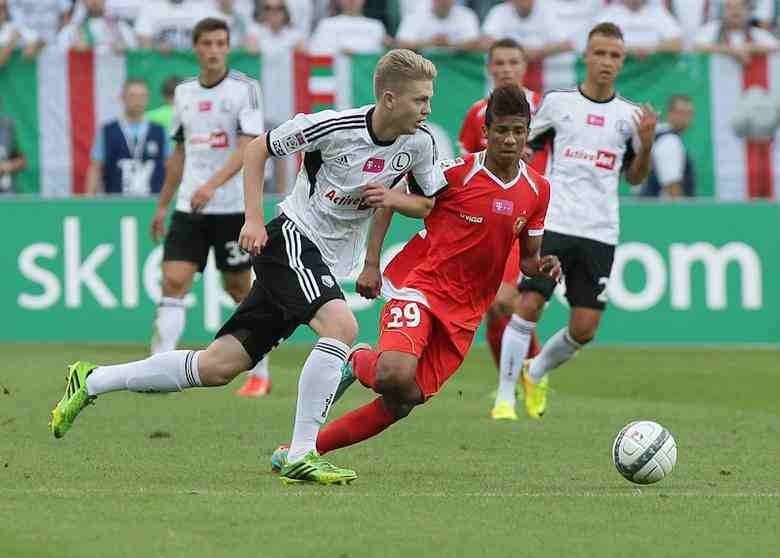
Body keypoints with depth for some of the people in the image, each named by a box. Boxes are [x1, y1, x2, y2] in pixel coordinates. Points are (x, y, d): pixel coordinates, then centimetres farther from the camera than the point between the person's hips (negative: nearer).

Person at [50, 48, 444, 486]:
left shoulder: (420, 143, -3)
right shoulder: (334, 126, -17)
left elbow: (431, 206, 10)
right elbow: (257, 150, -4)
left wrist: (395, 197, -12)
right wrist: (254, 219, -11)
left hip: (329, 264, 6)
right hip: (292, 237, -6)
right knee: (341, 325, -32)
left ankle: (92, 382, 15)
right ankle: (302, 457, -26)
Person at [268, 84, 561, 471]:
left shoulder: (538, 190, 4)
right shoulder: (457, 172, -12)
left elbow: (527, 260, 15)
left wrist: (543, 267, -9)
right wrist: (371, 264, -8)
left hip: (465, 311, 5)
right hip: (420, 284, -5)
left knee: (402, 402, 0)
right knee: (396, 376, -33)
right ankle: (360, 363, 4)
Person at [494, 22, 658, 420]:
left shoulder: (628, 115, 8)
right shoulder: (558, 102, 3)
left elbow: (635, 177, 15)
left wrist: (646, 143, -2)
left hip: (600, 233, 2)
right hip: (552, 223, -2)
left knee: (585, 327, -1)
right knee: (528, 305, -12)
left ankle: (536, 373, 27)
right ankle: (504, 397, -1)